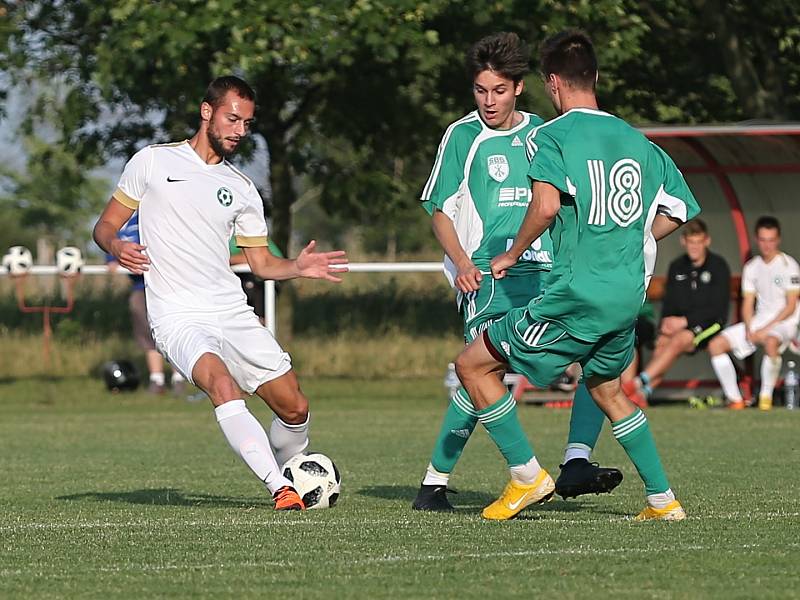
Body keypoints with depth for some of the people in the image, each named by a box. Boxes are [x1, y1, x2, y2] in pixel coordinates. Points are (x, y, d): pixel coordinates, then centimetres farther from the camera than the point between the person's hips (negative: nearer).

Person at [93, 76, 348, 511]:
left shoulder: (241, 190, 16)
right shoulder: (153, 162, 4)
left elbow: (261, 262, 18)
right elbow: (105, 226, 7)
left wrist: (298, 268, -3)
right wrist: (116, 247, -17)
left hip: (233, 313, 5)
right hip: (178, 316, -5)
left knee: (295, 408, 2)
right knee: (224, 385, -32)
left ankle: (291, 480, 30)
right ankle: (281, 490, -37)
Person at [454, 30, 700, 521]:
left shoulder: (551, 136, -7)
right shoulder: (635, 139, 13)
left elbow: (547, 205, -23)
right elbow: (678, 209, 18)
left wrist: (512, 254, -8)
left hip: (577, 294, -7)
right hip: (629, 295, 7)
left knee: (473, 365, 4)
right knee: (607, 387, 30)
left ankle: (527, 475, 1)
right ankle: (663, 499, 27)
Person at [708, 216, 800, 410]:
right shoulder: (751, 267, 11)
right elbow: (748, 303, 10)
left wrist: (766, 330, -17)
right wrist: (749, 329, -10)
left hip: (783, 322, -6)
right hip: (758, 321, 6)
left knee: (771, 343, -41)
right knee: (716, 345, -9)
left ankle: (766, 396, -25)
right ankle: (735, 399, -8)